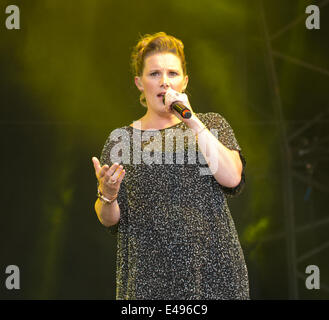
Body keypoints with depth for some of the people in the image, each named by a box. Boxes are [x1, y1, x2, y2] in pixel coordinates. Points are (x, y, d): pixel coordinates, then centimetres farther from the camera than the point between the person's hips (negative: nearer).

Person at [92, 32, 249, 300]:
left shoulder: (212, 125, 8)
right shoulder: (121, 140, 7)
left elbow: (232, 177, -10)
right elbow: (110, 220, 7)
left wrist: (192, 121, -10)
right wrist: (107, 194, -15)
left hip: (213, 268, 0)